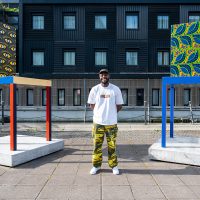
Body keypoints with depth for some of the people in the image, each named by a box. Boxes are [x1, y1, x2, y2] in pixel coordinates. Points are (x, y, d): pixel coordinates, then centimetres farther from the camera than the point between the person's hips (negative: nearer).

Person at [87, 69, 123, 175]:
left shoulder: (115, 89, -1)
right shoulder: (95, 89, 2)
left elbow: (119, 105, 6)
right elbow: (91, 104, 11)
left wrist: (111, 114, 3)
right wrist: (100, 113, 3)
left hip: (111, 122, -1)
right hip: (98, 122, 1)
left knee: (112, 145, 4)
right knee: (97, 145, 7)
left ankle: (114, 166, 19)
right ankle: (96, 165, 21)